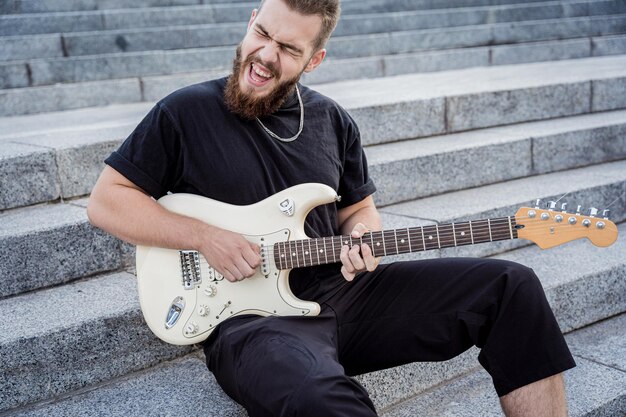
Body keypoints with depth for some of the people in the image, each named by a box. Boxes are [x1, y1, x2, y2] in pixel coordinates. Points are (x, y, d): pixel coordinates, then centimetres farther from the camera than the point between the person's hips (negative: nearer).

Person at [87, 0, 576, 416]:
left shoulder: (332, 120, 11)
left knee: (512, 287, -6)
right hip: (250, 316, -5)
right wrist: (205, 238, -12)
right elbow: (105, 200, 0)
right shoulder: (185, 113, -2)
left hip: (341, 288, 6)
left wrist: (362, 236, -4)